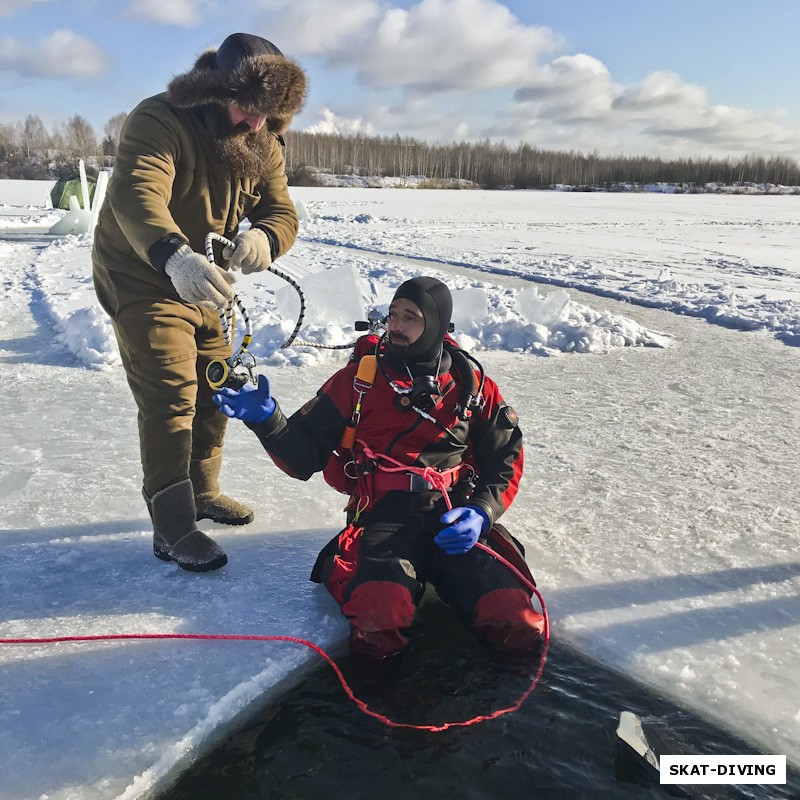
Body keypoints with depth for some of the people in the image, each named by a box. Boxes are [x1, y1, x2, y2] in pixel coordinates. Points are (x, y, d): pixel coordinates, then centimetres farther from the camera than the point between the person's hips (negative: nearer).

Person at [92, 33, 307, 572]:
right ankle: (173, 529, -4)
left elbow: (281, 212, -9)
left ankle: (202, 491, 33)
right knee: (171, 396, -14)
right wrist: (175, 255, -61)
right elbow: (136, 196, -40)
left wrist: (263, 237, -35)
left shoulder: (263, 144, -2)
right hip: (142, 279, -7)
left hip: (204, 284, 8)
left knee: (215, 387, 14)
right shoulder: (158, 122, -23)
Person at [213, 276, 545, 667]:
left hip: (457, 520, 2)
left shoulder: (473, 385, 11)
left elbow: (506, 459, 14)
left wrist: (481, 512, -5)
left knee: (516, 628, -20)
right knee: (379, 628, -30)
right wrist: (266, 419, -14)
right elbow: (304, 456, 5)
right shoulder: (358, 378, 7)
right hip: (384, 517, -1)